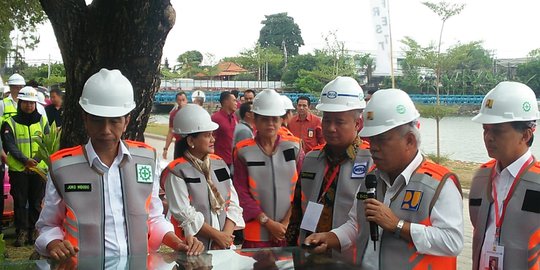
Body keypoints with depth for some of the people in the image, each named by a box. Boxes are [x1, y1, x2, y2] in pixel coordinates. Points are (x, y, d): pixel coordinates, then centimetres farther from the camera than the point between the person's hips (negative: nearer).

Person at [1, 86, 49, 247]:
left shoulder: (42, 121, 6)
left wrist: (35, 160, -14)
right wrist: (25, 160, -20)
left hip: (39, 168, 2)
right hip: (18, 169, -2)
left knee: (36, 202, 6)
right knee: (20, 202, 1)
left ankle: (32, 232, 16)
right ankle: (21, 232, 6)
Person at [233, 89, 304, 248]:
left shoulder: (294, 147, 3)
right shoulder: (244, 151, -2)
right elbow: (241, 193, -5)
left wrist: (288, 221, -6)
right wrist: (268, 222, -9)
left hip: (290, 232, 1)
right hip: (256, 234, -1)